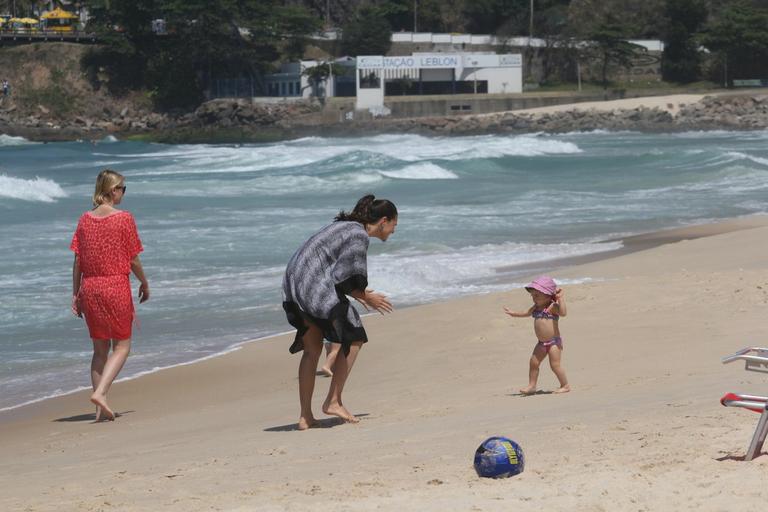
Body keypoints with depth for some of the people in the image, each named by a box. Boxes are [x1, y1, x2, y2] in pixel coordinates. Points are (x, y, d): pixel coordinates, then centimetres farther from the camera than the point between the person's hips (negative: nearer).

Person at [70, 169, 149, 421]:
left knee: (99, 348, 13)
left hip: (89, 288, 5)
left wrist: (75, 295, 9)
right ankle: (100, 392, -13)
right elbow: (133, 260, -6)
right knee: (121, 346, 7)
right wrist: (145, 284, 11)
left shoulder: (85, 219, 3)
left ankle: (101, 409, 10)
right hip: (116, 287, -5)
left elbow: (77, 261, 3)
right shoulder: (124, 219, -9)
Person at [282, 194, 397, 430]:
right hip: (316, 289, -10)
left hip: (293, 286, 10)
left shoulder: (346, 226, 21)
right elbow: (344, 277, -13)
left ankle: (305, 415, 15)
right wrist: (367, 298, 3)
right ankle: (333, 401, 2)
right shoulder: (359, 235, -8)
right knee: (353, 340, 3)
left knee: (312, 349, 16)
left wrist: (358, 294, 23)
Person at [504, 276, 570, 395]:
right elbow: (527, 313, 31)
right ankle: (532, 386, 17)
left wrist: (561, 299, -32)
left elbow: (563, 313, -33)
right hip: (541, 343, 8)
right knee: (533, 363, 8)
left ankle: (565, 385, 5)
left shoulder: (552, 306, -14)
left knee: (555, 365, -8)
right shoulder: (536, 307, 11)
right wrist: (514, 314, 38)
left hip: (554, 342, -8)